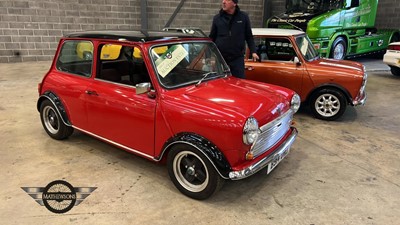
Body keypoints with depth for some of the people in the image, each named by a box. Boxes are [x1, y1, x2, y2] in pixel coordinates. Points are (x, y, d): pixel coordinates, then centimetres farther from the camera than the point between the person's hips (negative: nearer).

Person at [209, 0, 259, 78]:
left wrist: (253, 52, -1)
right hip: (220, 58, 1)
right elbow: (212, 38, 11)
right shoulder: (217, 18, 4)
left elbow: (249, 36, 8)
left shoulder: (243, 17, 3)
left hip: (237, 58, -1)